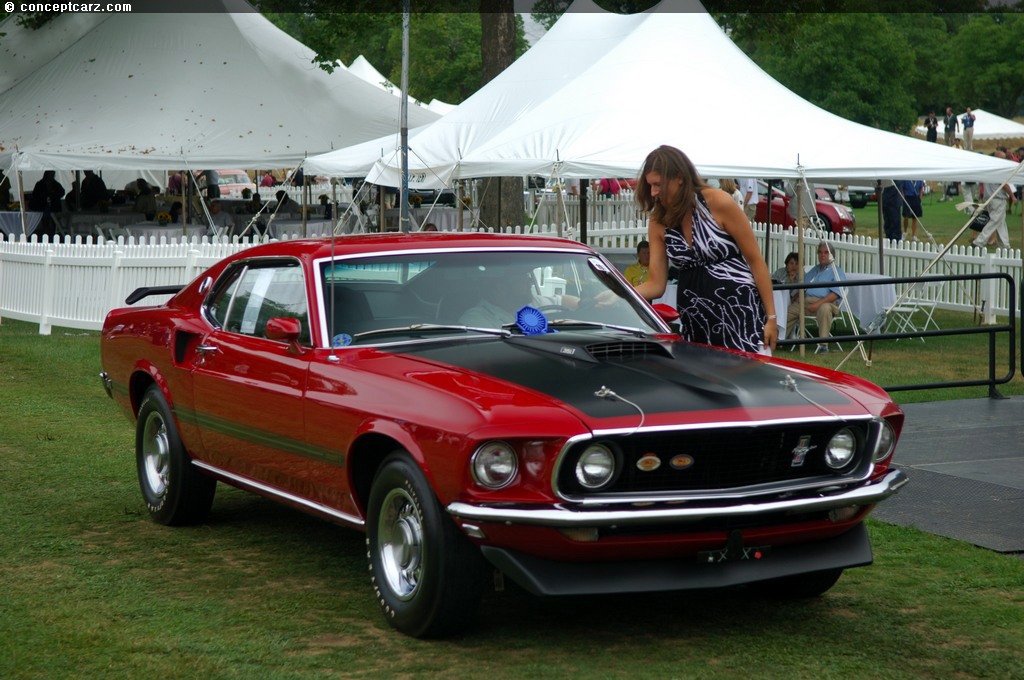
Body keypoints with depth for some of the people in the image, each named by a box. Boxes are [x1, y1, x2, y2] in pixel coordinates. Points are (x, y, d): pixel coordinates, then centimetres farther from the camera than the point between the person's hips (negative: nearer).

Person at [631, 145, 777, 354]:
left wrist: (771, 316, -7)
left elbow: (755, 260, -5)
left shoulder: (719, 203, -10)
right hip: (694, 317, 5)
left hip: (739, 308, -4)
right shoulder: (658, 223, 4)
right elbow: (656, 284, 4)